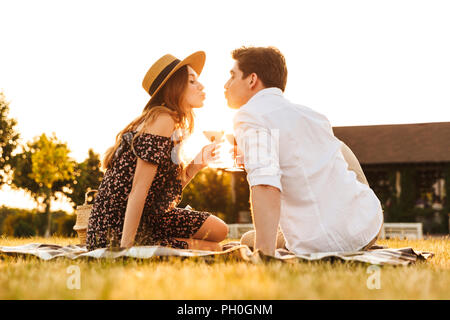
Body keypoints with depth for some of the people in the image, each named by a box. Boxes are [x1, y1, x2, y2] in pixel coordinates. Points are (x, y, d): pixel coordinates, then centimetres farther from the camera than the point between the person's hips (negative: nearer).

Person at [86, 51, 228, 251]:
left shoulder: (171, 123, 11)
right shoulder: (162, 120, -18)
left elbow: (168, 190, 10)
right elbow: (138, 190, -24)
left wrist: (196, 165, 2)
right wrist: (125, 248, -27)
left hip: (149, 218, 10)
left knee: (218, 230, 15)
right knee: (214, 249, -6)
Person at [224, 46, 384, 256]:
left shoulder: (249, 116, -7)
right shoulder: (310, 114, 14)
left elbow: (265, 186, -24)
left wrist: (264, 255, -30)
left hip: (320, 245, -5)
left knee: (249, 241, 25)